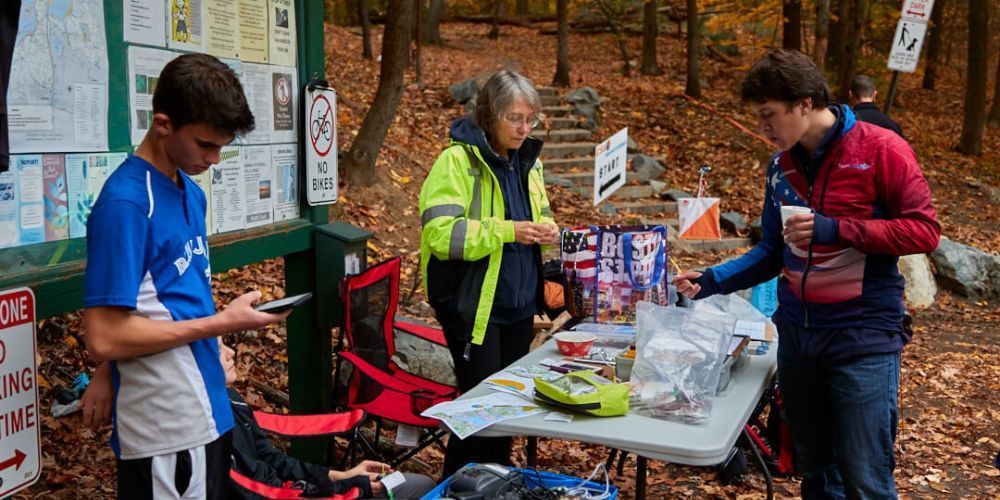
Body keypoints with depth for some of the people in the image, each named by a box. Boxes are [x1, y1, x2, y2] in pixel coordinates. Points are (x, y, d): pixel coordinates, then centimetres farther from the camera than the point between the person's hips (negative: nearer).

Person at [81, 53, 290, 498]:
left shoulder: (191, 192, 8)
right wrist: (222, 323, -16)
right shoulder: (125, 203, -18)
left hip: (207, 410, 8)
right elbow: (104, 337, -21)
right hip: (165, 429, -8)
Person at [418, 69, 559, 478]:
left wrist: (546, 229, -2)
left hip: (519, 303, 7)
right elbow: (440, 233, -23)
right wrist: (506, 231, -28)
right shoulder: (458, 160, -14)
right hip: (473, 306, -7)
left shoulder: (527, 160, 9)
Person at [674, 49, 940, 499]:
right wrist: (713, 281, 0)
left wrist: (837, 230, -21)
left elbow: (924, 230, -12)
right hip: (796, 332, 6)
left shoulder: (880, 150, -10)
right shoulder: (781, 166, 7)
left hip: (864, 336, -5)